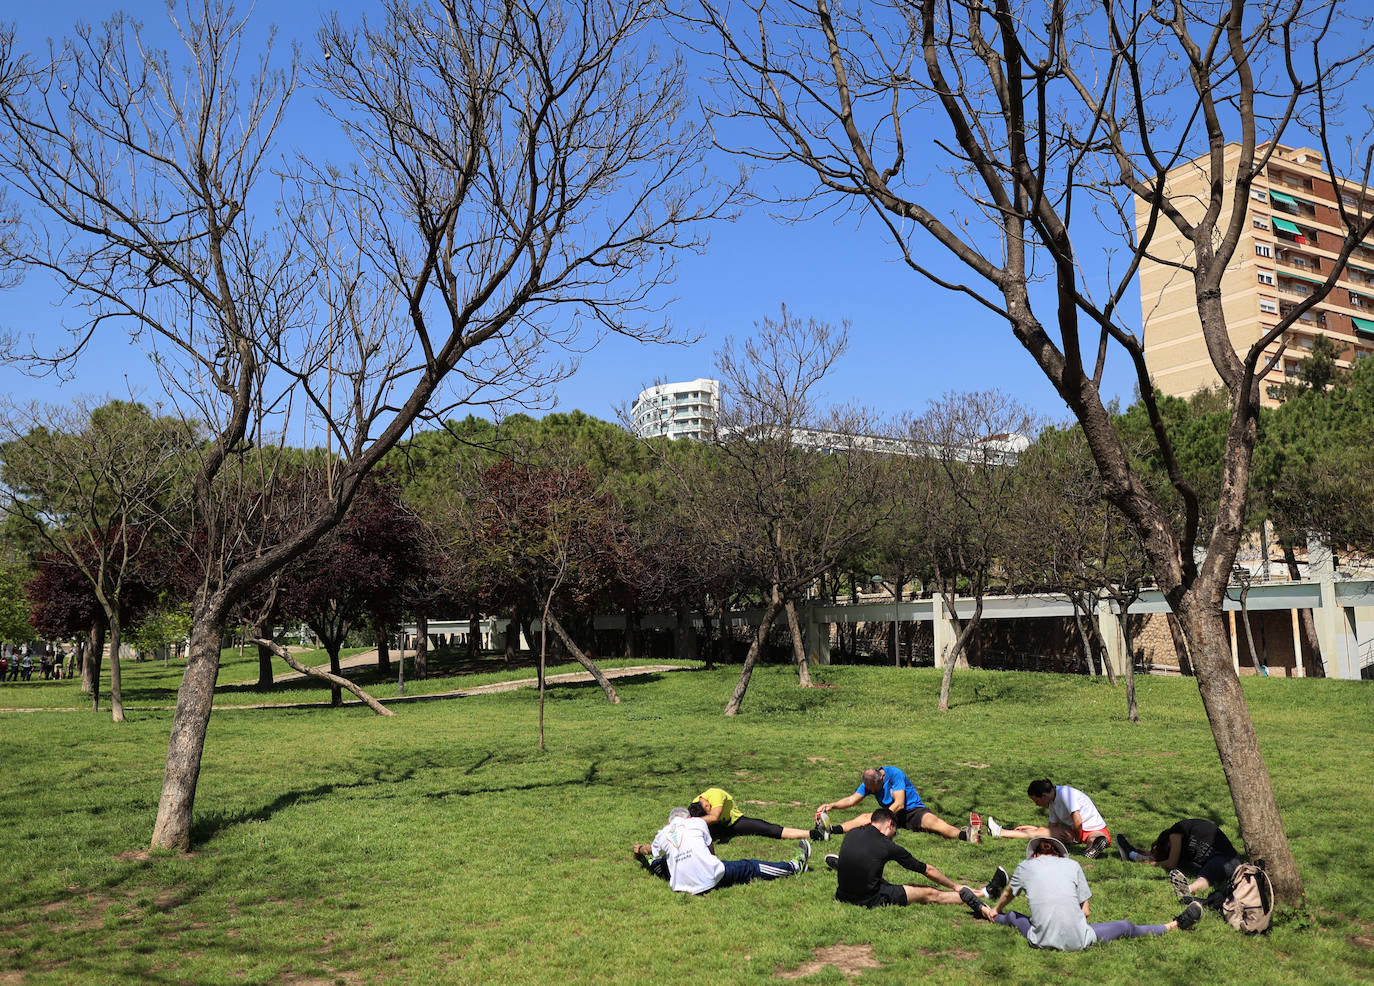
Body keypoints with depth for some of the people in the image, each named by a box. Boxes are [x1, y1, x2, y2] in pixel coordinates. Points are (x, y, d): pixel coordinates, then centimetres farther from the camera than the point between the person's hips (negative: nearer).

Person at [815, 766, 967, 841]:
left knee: (933, 821, -33)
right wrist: (832, 806, -21)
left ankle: (963, 835, -56)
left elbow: (899, 804, -23)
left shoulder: (894, 774, -19)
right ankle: (830, 830, -32)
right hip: (892, 814, 5)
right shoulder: (869, 782, -1)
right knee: (865, 817, -15)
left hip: (913, 810, -5)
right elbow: (852, 800, -4)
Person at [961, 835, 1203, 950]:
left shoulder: (1026, 866, 8)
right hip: (1077, 940, 0)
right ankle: (1174, 926, 33)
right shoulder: (1072, 865, 7)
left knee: (1013, 917, 30)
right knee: (1126, 927, 21)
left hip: (1042, 941, 0)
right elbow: (1085, 911, 9)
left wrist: (995, 911, 48)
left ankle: (984, 912, 52)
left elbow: (1008, 894, 28)